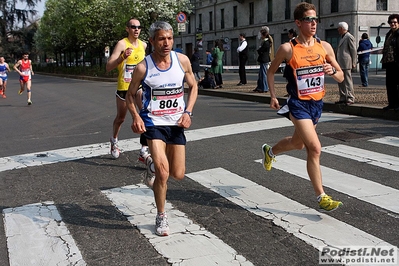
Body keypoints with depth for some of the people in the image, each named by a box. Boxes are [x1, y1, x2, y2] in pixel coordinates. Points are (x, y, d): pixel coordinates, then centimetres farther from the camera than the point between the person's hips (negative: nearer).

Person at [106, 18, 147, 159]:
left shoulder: (143, 45, 6)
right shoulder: (122, 44, -10)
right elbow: (108, 67, -18)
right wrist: (123, 57, -30)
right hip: (124, 87, -3)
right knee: (120, 118, 14)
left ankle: (144, 151, -11)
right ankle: (114, 140, 43)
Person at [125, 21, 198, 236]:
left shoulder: (182, 61, -6)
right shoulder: (143, 67, -12)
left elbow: (193, 87, 7)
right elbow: (130, 95, 1)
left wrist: (188, 112, -6)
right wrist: (136, 117, -16)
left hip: (176, 123, 3)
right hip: (153, 123, -3)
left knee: (178, 174, 6)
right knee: (162, 172, -16)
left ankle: (155, 165, 42)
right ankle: (161, 217, 7)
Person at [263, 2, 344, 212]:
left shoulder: (325, 47, 0)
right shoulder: (287, 49, -10)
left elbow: (341, 77, 5)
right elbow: (271, 71, 6)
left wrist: (332, 71, -17)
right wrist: (273, 96, -2)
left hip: (317, 104, 6)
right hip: (299, 105, -5)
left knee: (298, 143, 23)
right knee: (315, 148, -14)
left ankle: (270, 151, 54)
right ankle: (321, 197, -3)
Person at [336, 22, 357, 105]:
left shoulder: (349, 37, -8)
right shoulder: (342, 37, 20)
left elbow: (354, 51, -11)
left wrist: (353, 63, -12)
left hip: (346, 64, -9)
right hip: (340, 64, 9)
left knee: (348, 82, -6)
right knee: (340, 81, 10)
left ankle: (350, 99, -2)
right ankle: (343, 98, 15)